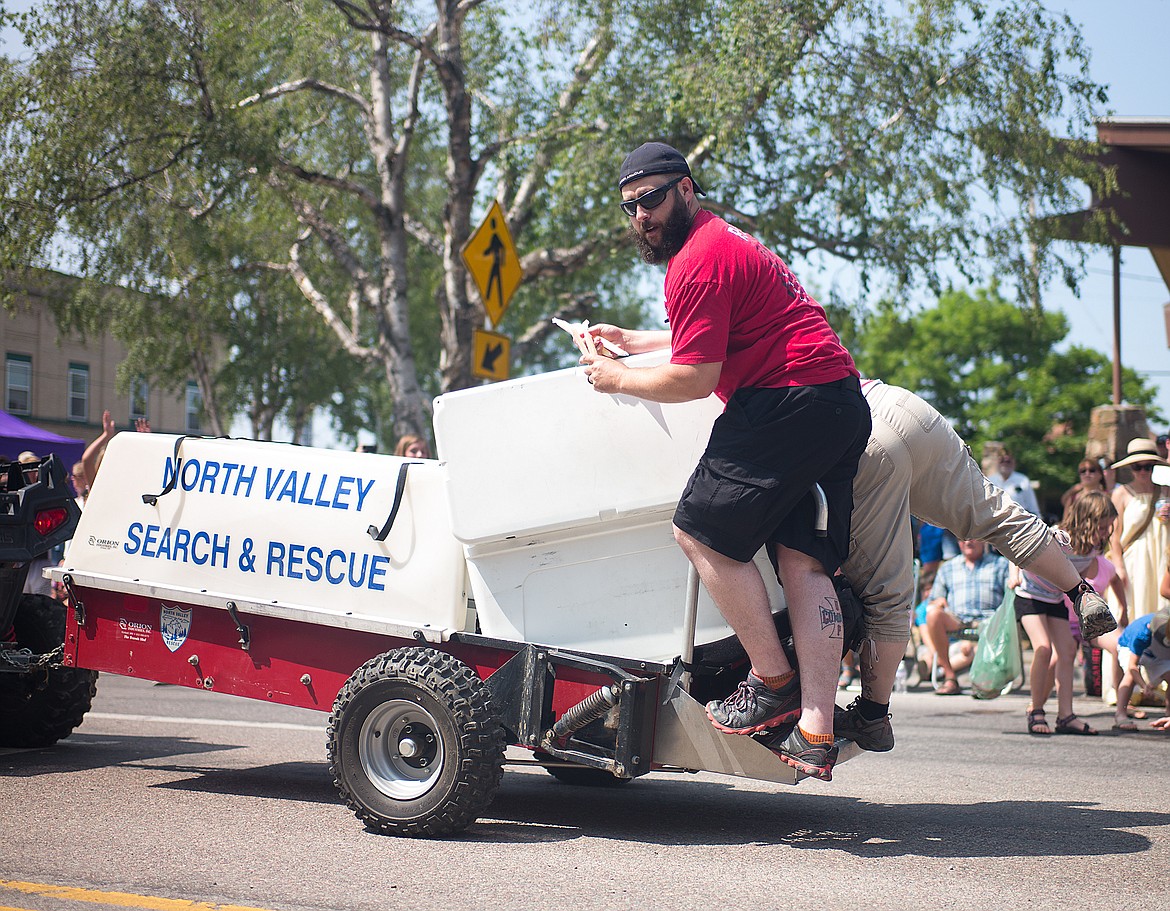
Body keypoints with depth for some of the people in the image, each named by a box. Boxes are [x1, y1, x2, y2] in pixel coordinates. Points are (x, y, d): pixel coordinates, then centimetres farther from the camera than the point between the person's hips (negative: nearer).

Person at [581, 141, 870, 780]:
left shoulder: (698, 261, -8)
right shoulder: (728, 242, 27)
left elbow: (695, 377, -11)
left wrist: (616, 378, 3)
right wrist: (632, 340, 37)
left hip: (789, 401, -11)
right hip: (843, 402, 11)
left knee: (700, 531, -4)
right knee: (804, 560, 3)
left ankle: (773, 681, 0)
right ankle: (816, 731, -3)